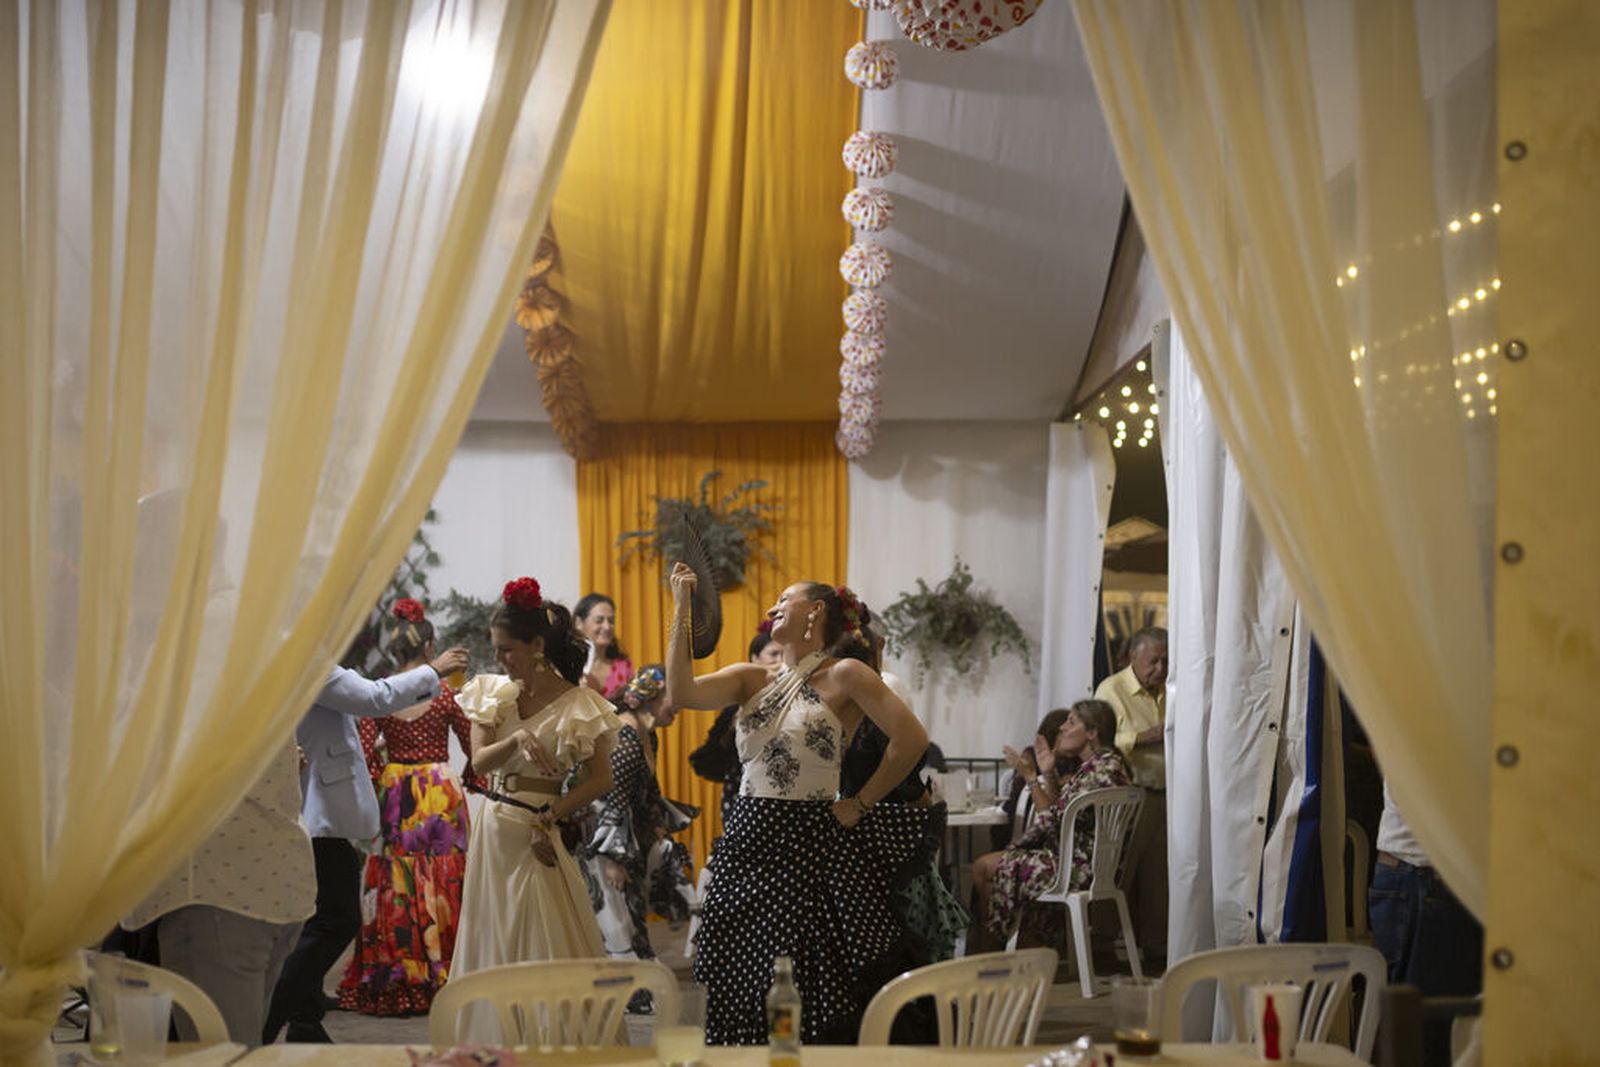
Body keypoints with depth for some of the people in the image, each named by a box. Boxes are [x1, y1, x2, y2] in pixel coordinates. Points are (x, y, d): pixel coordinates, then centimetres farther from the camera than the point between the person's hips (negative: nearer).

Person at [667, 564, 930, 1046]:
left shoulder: (844, 676, -4)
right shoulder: (752, 680, 11)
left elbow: (911, 739, -12)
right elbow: (682, 692, -5)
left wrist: (860, 805, -7)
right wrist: (682, 610, -5)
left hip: (810, 847, -5)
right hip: (748, 845, 5)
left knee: (815, 1002, -2)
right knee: (743, 994, 8)